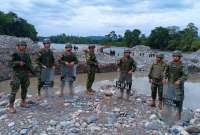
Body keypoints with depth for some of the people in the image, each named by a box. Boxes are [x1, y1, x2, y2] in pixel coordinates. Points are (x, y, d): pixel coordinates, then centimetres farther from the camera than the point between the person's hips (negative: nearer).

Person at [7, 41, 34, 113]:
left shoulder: (27, 55, 9)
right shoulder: (15, 54, -5)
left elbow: (30, 64, 10)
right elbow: (11, 63, -11)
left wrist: (32, 70, -5)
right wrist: (19, 63, -25)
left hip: (25, 75, 5)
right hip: (17, 74, -5)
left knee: (24, 89, 13)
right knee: (14, 90, -8)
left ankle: (23, 102, 29)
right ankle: (10, 106, -3)